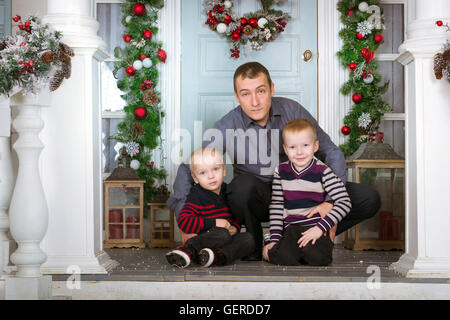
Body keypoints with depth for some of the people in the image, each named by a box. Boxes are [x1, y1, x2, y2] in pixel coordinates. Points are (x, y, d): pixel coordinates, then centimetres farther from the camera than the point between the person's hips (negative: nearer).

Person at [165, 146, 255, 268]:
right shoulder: (196, 196, -5)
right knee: (222, 233, -35)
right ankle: (188, 249, -43)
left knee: (248, 238, -21)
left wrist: (235, 227, 3)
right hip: (206, 239, -6)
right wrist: (214, 223, -19)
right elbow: (183, 221, -17)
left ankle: (219, 256, -43)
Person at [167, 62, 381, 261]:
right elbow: (187, 168, -8)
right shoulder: (228, 126, -15)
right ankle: (254, 248, -12)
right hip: (259, 199, -2)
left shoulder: (292, 111, -10)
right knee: (244, 184, -39)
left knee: (369, 200, -14)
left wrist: (331, 202, -19)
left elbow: (332, 154, -4)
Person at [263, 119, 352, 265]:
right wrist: (274, 239, 2)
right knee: (278, 256, -28)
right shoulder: (281, 172, 8)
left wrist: (320, 227, -17)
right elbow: (276, 206, 11)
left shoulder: (322, 171, -3)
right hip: (291, 229, 2)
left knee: (314, 254, -33)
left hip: (316, 228, -2)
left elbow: (345, 202, -9)